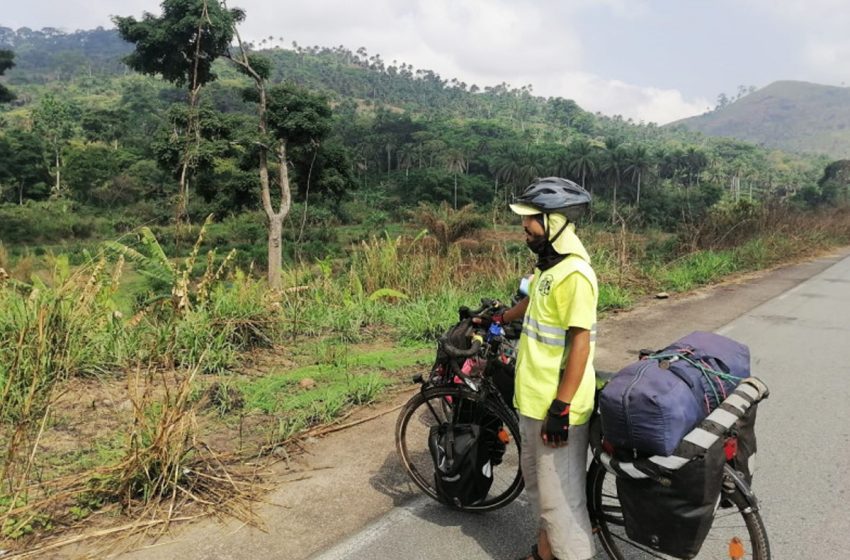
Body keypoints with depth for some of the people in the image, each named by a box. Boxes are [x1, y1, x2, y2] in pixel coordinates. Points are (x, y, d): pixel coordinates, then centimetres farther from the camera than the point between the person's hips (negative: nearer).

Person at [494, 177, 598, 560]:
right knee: (538, 483, 24)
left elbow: (580, 343, -23)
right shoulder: (548, 264, 7)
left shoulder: (574, 274, -22)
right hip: (533, 399, 10)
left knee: (559, 496, 4)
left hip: (556, 407, -10)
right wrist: (498, 319, 43)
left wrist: (561, 408, -22)